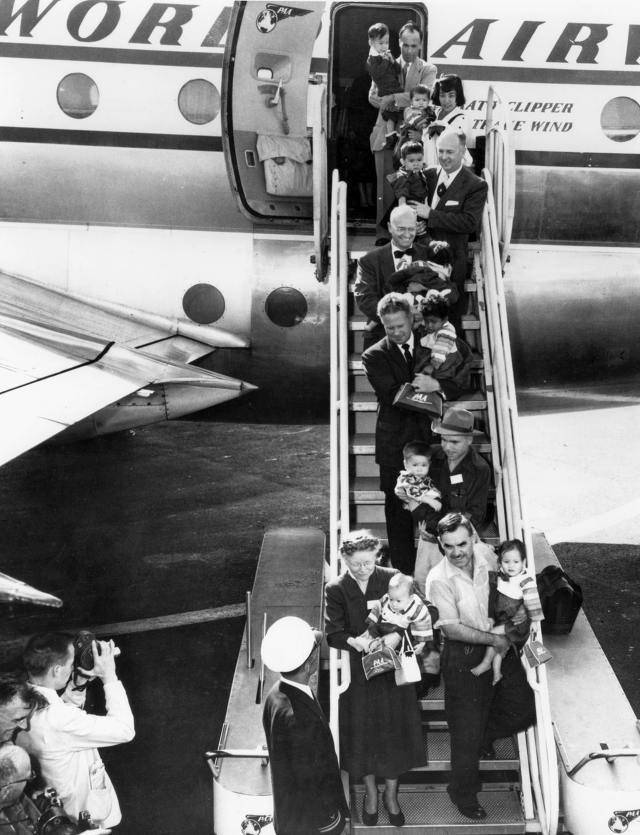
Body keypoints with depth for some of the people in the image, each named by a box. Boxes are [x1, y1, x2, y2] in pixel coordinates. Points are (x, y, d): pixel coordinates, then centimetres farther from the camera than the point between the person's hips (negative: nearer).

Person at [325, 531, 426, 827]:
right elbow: (333, 634, -11)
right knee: (363, 733, 11)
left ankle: (391, 793, 33)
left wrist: (397, 634, -23)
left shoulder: (391, 579, -7)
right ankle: (370, 793, 36)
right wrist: (355, 641, -29)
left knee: (395, 731, 9)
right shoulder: (336, 590, -9)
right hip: (357, 671, -1)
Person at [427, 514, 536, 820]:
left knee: (525, 707, 9)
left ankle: (484, 736, 38)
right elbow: (453, 629, -20)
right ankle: (463, 792, 29)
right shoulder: (439, 579, -22)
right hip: (463, 657, -5)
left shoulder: (487, 559, -5)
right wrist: (493, 640, -16)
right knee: (466, 729, 5)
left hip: (497, 646, 6)